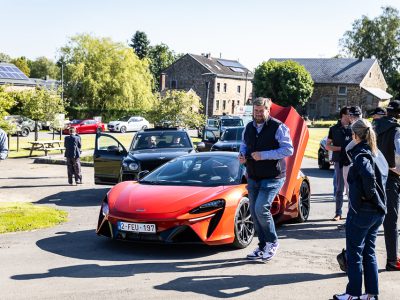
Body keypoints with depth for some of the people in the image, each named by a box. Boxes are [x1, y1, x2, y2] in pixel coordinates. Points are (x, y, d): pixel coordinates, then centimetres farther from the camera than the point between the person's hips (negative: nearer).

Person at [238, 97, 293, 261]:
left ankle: (272, 243, 4)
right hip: (253, 177, 7)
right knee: (254, 212, 8)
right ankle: (263, 247, 22)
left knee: (261, 208, -17)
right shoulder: (248, 128, 10)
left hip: (272, 177, -7)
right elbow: (244, 144, 26)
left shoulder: (278, 127, -10)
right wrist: (242, 154, 2)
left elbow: (288, 149, -16)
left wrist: (264, 155, -21)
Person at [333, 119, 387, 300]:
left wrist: (368, 195, -22)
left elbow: (368, 174, -35)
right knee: (369, 252, 17)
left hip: (360, 212, -8)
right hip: (378, 211, 8)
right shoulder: (378, 155, 9)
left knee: (354, 253, 5)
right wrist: (374, 196, 8)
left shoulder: (361, 155, -17)